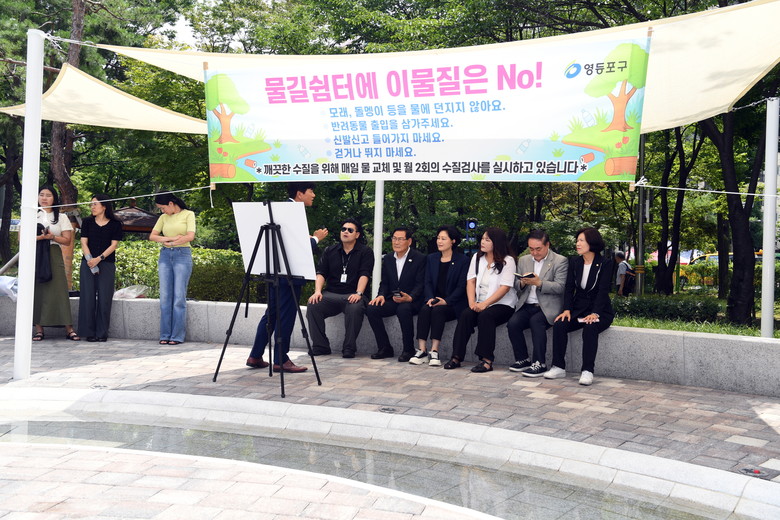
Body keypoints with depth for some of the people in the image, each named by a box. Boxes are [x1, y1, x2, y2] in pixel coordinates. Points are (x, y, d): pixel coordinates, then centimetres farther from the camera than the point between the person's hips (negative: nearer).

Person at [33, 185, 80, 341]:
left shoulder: (61, 217, 13)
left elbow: (67, 240, 6)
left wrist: (51, 237, -12)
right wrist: (37, 237, -11)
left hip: (53, 256, -1)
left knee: (59, 290, -9)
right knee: (36, 290, -5)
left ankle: (69, 329, -9)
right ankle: (39, 329, -1)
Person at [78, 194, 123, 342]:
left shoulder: (115, 224, 4)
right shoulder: (87, 222, 10)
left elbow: (114, 245, -2)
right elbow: (84, 242, 4)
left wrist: (99, 258, -13)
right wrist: (89, 259, -11)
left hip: (107, 264, -2)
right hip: (88, 263, 2)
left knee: (104, 298, -3)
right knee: (88, 297, -2)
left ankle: (102, 333, 3)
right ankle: (89, 332, 4)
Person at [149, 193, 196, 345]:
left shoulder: (188, 214, 0)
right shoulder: (164, 217, 14)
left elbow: (190, 236, -10)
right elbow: (152, 236, 8)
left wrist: (169, 242, -4)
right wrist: (171, 238, -7)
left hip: (182, 255, -5)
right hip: (165, 256, 5)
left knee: (179, 297, -5)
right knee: (165, 297, 2)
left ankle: (177, 335, 0)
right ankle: (165, 335, 7)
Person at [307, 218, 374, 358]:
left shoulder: (365, 252, 8)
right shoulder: (330, 251, 17)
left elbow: (364, 274, -6)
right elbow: (321, 273, 8)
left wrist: (358, 293, -22)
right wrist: (318, 291, -10)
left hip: (352, 295, -3)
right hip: (331, 294, 3)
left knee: (355, 308, -37)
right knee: (312, 305, -26)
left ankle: (349, 349, -23)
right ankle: (320, 346, -16)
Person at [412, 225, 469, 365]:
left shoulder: (463, 260, 2)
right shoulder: (431, 258, 17)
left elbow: (461, 286, -5)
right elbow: (428, 282, 10)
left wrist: (446, 301, -18)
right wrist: (430, 298, -10)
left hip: (453, 304, -4)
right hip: (434, 300, 4)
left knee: (438, 310, -34)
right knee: (424, 310, -29)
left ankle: (434, 351, -35)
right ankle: (421, 350, -33)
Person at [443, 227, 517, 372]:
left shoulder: (507, 261, -5)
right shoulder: (477, 258, 14)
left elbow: (505, 288, -13)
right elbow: (470, 281, 8)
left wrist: (485, 304, -21)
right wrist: (472, 302, -9)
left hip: (502, 304, -4)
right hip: (480, 304, 5)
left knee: (485, 316, -33)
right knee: (465, 315, -24)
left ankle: (487, 360, -32)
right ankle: (456, 357, -25)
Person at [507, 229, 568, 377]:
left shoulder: (560, 261, -1)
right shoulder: (523, 260, 16)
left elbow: (560, 287, -10)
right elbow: (517, 287, 16)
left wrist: (539, 283, -23)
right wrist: (523, 283, -8)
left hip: (548, 307, -5)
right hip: (527, 306, 5)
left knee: (536, 321, -33)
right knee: (512, 324, -22)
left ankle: (539, 363, -24)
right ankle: (523, 359, -5)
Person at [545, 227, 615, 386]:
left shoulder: (605, 263, -5)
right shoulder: (574, 261, 9)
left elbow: (603, 290, -14)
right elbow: (569, 287, 4)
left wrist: (595, 313, -28)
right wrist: (567, 309, -12)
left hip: (600, 311, -4)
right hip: (578, 308, 4)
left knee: (590, 328, -36)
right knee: (559, 325, -25)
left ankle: (587, 371, -29)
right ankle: (559, 367, -18)